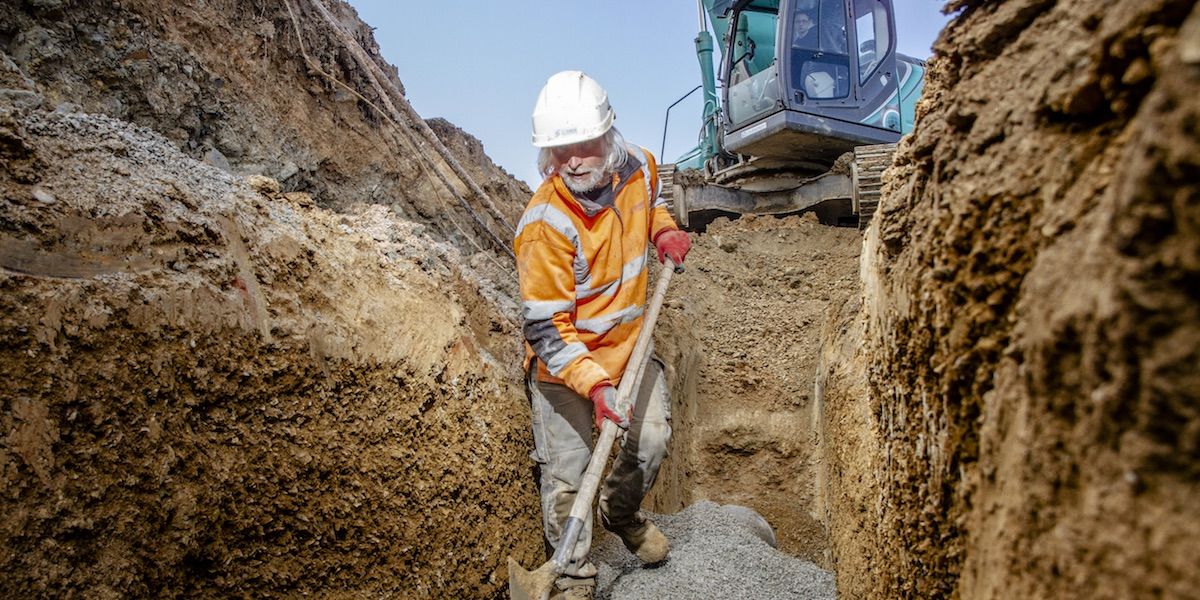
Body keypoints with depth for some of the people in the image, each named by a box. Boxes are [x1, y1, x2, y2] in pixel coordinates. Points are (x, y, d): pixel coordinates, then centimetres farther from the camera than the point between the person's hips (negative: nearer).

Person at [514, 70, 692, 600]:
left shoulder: (638, 167, -11)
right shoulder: (544, 226, -30)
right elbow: (545, 325, -27)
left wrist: (662, 229, -3)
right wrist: (593, 384, -36)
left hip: (627, 342, 6)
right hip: (562, 361, -5)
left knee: (652, 437, 13)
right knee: (566, 473, 1)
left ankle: (623, 513, 45)